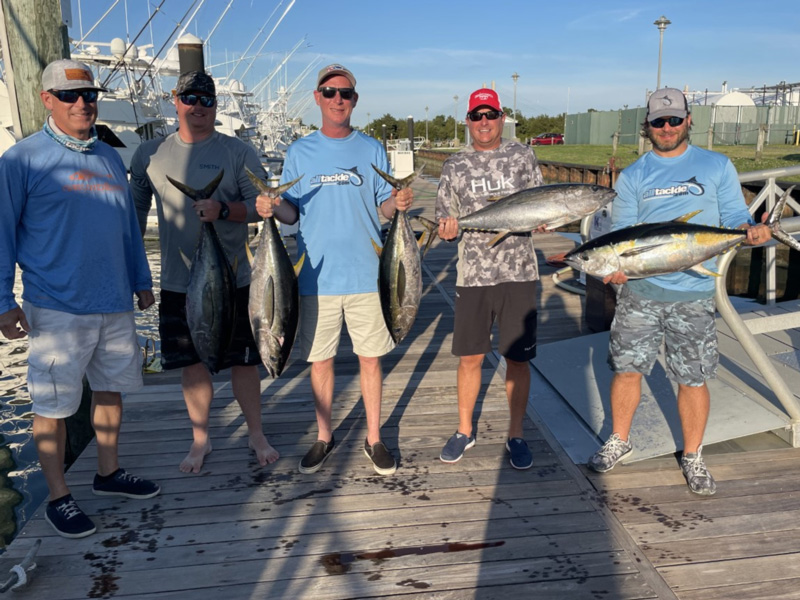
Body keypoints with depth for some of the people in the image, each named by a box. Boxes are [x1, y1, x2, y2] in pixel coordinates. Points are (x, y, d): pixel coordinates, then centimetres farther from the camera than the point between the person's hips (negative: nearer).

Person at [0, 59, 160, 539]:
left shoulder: (110, 158, 12)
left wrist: (142, 281, 18)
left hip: (115, 304, 6)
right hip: (57, 308, -5)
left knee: (111, 388, 15)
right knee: (53, 405, 3)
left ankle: (109, 473, 33)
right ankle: (59, 497, 19)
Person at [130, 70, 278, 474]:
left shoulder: (238, 152, -2)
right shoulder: (149, 154, 6)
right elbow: (135, 211, 14)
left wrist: (223, 209, -24)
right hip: (177, 282, 2)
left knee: (244, 361, 6)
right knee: (191, 363, 10)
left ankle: (256, 434, 25)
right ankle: (200, 439, 28)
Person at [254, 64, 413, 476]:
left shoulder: (371, 149, 5)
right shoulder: (299, 152, 6)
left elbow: (384, 206, 5)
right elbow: (292, 212, 7)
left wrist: (398, 202, -17)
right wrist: (272, 208, -14)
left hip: (365, 273, 0)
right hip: (317, 275, 1)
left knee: (370, 358, 7)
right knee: (319, 360, 9)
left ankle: (374, 438, 23)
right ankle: (324, 437, 27)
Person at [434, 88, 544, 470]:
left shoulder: (522, 156, 7)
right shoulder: (454, 166, 7)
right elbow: (446, 220, 8)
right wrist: (447, 230, -15)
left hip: (518, 273, 0)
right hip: (472, 275, 1)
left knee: (517, 357, 5)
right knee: (470, 356, 7)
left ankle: (516, 435, 22)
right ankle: (464, 430, 25)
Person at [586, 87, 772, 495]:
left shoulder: (717, 166, 5)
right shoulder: (632, 177, 7)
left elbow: (734, 219, 3)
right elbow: (621, 235, 3)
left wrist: (752, 231, -21)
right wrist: (616, 267, -17)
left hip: (693, 295, -1)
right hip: (639, 291, 1)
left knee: (693, 380, 6)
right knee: (626, 369, 7)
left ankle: (693, 457, 25)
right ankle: (619, 441, 29)